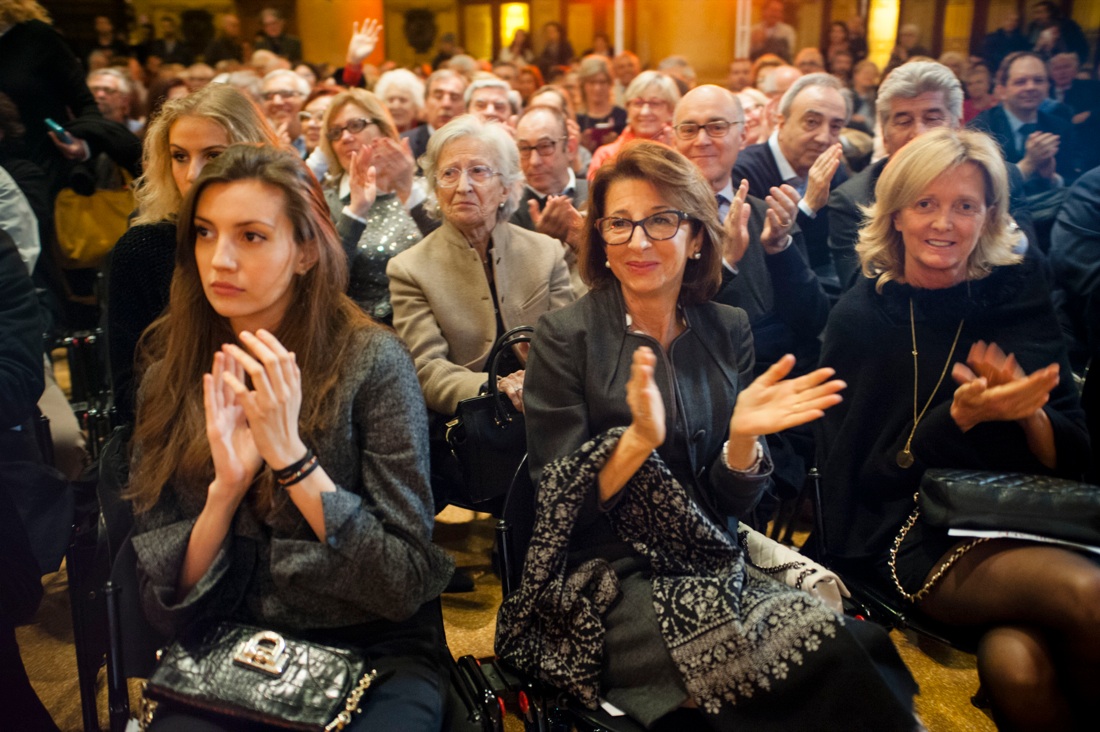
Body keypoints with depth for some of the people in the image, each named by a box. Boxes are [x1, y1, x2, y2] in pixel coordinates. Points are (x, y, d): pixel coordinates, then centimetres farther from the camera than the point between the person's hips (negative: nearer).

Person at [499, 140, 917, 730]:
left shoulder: (727, 332, 5)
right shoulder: (564, 337, -6)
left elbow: (730, 501, 5)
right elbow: (562, 505, -9)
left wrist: (743, 438, -16)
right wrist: (637, 440, -26)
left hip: (715, 570, 4)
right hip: (606, 578, -4)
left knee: (859, 643, -23)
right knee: (819, 656, -24)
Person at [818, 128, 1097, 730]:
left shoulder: (1019, 297, 8)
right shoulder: (861, 316, 1)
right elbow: (864, 478, -2)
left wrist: (1028, 410, -16)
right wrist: (961, 416, -17)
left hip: (1025, 524, 2)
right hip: (917, 539, -2)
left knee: (1016, 661, -30)